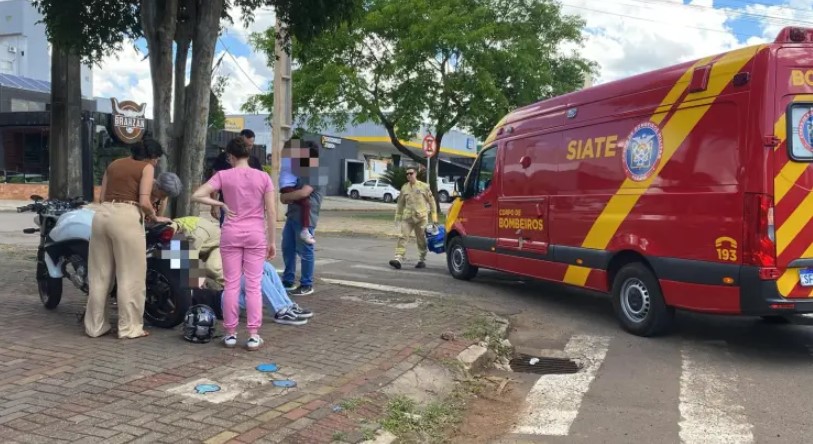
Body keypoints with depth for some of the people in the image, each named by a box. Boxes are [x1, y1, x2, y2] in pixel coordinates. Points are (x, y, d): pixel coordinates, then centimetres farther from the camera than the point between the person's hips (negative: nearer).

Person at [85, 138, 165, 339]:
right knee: (130, 275, 1)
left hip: (102, 213, 7)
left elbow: (102, 197, 17)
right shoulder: (147, 168, 3)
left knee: (100, 274, 12)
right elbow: (144, 202, -8)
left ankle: (95, 326, 19)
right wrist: (153, 215, 9)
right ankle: (130, 328, 5)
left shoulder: (114, 164, 21)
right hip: (126, 217, -6)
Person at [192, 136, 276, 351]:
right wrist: (272, 241, 3)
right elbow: (271, 213, -3)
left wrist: (221, 204, 0)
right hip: (256, 235, 0)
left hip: (231, 235, 0)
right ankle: (253, 335, 4)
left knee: (232, 285, 7)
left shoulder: (223, 175, -3)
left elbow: (197, 195, -12)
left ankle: (230, 333, 12)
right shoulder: (263, 177, -1)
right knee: (253, 286, 3)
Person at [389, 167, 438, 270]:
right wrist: (398, 217, 15)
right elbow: (400, 204, 16)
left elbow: (431, 201, 2)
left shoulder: (424, 187, -1)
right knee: (402, 237, -10)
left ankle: (422, 260, 18)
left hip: (421, 217, -2)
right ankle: (398, 259, -17)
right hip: (407, 217, 2)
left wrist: (434, 216, -1)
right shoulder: (404, 188, 9)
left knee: (421, 240, 6)